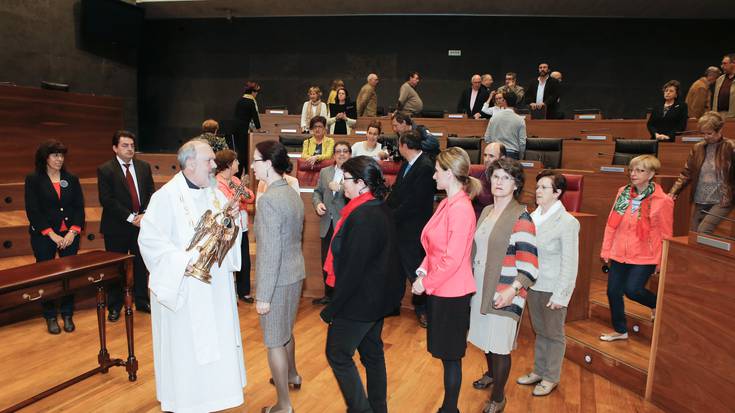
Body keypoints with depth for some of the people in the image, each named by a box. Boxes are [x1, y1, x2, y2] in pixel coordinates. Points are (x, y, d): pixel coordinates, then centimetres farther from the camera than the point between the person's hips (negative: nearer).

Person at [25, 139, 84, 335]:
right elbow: (33, 211, -5)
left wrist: (72, 232, -7)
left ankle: (67, 315, 15)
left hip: (70, 235, 2)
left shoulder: (71, 179, 8)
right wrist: (52, 234, -12)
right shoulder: (33, 180, 0)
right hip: (44, 236, -2)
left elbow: (79, 207, 5)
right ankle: (50, 317, 16)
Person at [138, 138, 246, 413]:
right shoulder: (167, 196, -15)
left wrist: (232, 217, -8)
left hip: (215, 285, 7)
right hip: (183, 289, -6)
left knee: (213, 343, 17)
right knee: (185, 348, 7)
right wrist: (182, 261, -25)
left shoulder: (215, 192, 5)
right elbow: (149, 239, -19)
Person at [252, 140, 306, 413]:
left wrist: (263, 296, -19)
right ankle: (292, 375, 50)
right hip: (295, 273, 9)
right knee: (285, 330, 28)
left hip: (277, 279, -9)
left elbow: (270, 252, -24)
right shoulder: (293, 194, 4)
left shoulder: (269, 200, -23)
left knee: (274, 341, 7)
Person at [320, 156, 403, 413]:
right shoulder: (381, 209, 3)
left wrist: (331, 309, -16)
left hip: (359, 301, -10)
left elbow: (352, 270, -26)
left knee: (338, 354, 8)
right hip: (378, 298, 10)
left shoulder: (362, 218, -27)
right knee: (372, 353, 21)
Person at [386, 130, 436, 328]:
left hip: (413, 229, -8)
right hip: (399, 226, 8)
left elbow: (414, 202, -22)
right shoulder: (406, 165, 10)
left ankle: (422, 308, 22)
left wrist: (391, 216, -15)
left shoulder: (425, 167, -18)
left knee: (414, 268, 4)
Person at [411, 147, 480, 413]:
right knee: (444, 353, 19)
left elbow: (452, 259, -21)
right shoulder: (446, 204, 6)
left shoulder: (460, 209, -20)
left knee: (450, 355, 7)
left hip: (451, 294, -9)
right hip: (438, 289, 9)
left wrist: (426, 283, -13)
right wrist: (423, 270, 1)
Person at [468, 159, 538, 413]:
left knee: (499, 346, 3)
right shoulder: (486, 211, 9)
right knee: (485, 338, 19)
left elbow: (529, 263, -18)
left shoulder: (521, 217, -13)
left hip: (503, 293, -6)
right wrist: (470, 279, 16)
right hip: (480, 287, 6)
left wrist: (513, 289, -27)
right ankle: (492, 374, 46)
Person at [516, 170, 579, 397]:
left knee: (554, 334, 11)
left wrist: (561, 295, -15)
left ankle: (551, 378, 28)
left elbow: (570, 263, -14)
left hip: (553, 289, -5)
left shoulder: (568, 223, -15)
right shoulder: (533, 216, 1)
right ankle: (538, 371, 36)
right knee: (539, 331, 20)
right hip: (534, 285, 5)